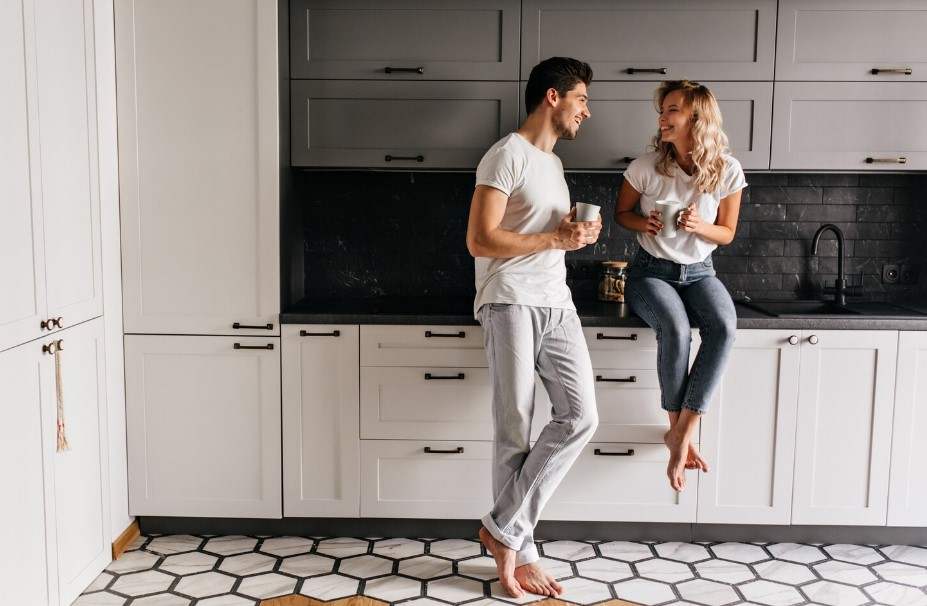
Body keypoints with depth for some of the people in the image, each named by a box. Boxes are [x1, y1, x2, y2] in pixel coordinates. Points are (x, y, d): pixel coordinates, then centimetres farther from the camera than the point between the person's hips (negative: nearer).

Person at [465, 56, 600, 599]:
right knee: (515, 431, -3)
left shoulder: (554, 163, 23)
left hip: (557, 303, 8)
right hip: (511, 303, -8)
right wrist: (555, 238, -13)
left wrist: (579, 233, 11)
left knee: (581, 416, -6)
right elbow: (481, 241, -14)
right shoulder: (507, 155, -5)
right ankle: (521, 550, 10)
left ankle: (504, 531, 3)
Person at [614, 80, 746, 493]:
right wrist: (644, 223, -15)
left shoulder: (727, 171, -6)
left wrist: (699, 226, -18)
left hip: (698, 272, 2)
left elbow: (727, 233, 4)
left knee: (724, 327, -31)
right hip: (651, 271, -2)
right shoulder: (646, 167, -9)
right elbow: (621, 213, 7)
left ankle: (681, 432, -23)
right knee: (676, 330, -33)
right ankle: (681, 432, -13)